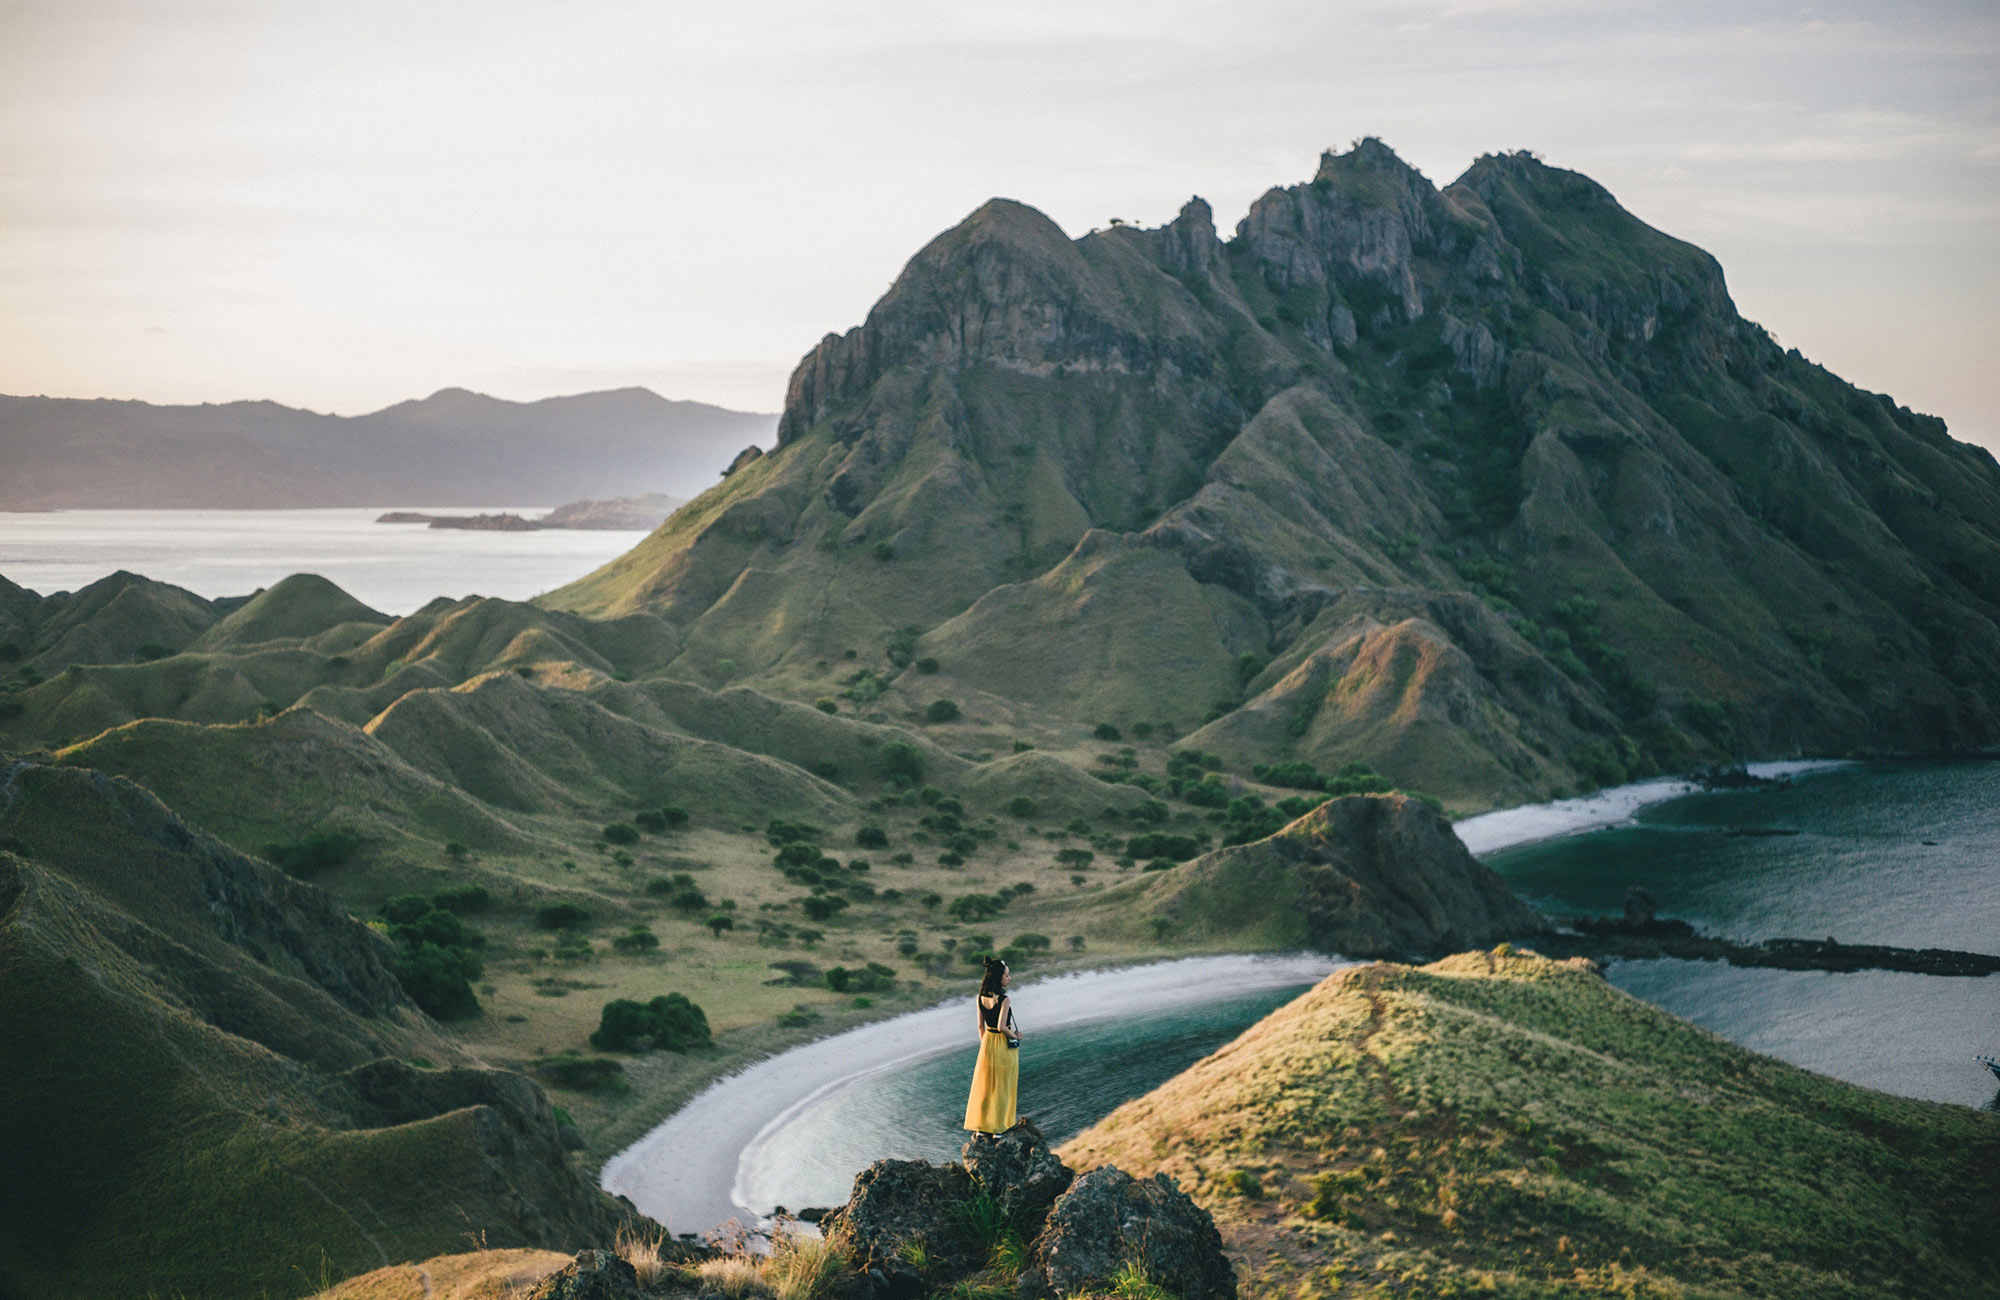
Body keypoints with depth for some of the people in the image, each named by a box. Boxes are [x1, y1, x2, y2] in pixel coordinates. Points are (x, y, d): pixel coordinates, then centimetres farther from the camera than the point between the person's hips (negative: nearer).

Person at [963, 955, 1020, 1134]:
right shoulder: (1004, 1000, -21)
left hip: (987, 1042, 6)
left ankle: (981, 1125, 19)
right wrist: (1015, 1036, -7)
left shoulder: (981, 998, -1)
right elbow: (1001, 1027, -25)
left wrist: (984, 1045, 15)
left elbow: (981, 1026, 6)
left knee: (984, 1084, 14)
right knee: (1002, 1087, 6)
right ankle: (998, 1127, 12)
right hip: (1004, 1045, -6)